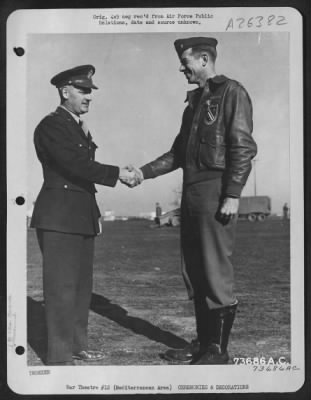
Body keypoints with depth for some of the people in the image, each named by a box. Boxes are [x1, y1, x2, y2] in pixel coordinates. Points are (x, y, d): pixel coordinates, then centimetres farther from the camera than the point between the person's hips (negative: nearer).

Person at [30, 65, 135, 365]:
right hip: (58, 217, -9)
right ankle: (59, 354, 4)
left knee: (81, 284, 13)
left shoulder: (80, 128, 18)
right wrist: (117, 174, -16)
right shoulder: (50, 126, -10)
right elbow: (74, 165, -19)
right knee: (61, 285, -4)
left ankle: (77, 345, 23)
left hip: (82, 216, 9)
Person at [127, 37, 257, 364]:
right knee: (194, 271, 10)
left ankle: (219, 349, 5)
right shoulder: (195, 100, 20)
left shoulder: (232, 92, -4)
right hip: (191, 193, 8)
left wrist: (232, 195, -19)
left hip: (215, 192, -8)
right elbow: (179, 152, 21)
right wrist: (144, 171, 11)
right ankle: (203, 342, 21)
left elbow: (244, 147, -13)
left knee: (216, 270, -5)